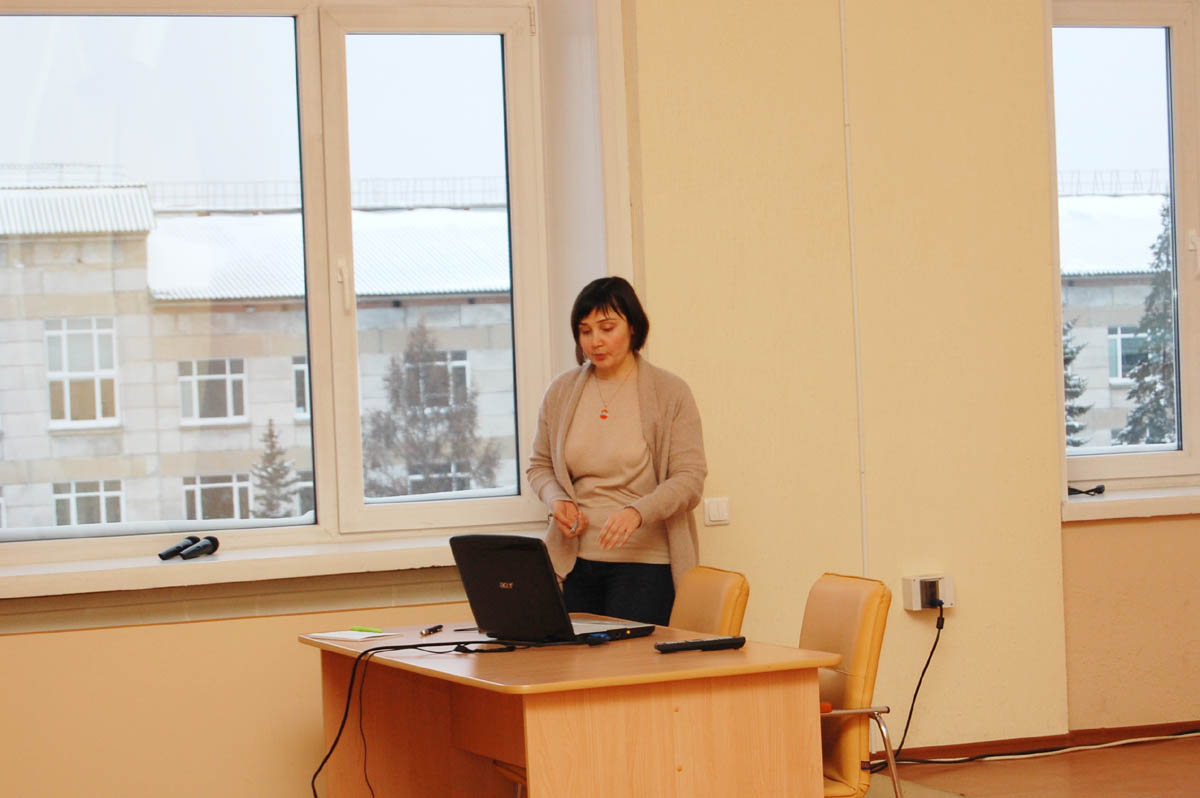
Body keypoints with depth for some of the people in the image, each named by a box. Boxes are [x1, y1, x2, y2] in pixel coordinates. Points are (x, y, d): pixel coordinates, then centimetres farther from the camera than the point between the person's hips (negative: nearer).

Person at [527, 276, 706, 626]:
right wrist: (557, 499, -2)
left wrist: (638, 512, -24)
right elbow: (539, 466, 20)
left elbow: (690, 479, -7)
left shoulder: (670, 393, -2)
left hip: (645, 561, -4)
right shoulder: (561, 393, 9)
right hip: (577, 560, 4)